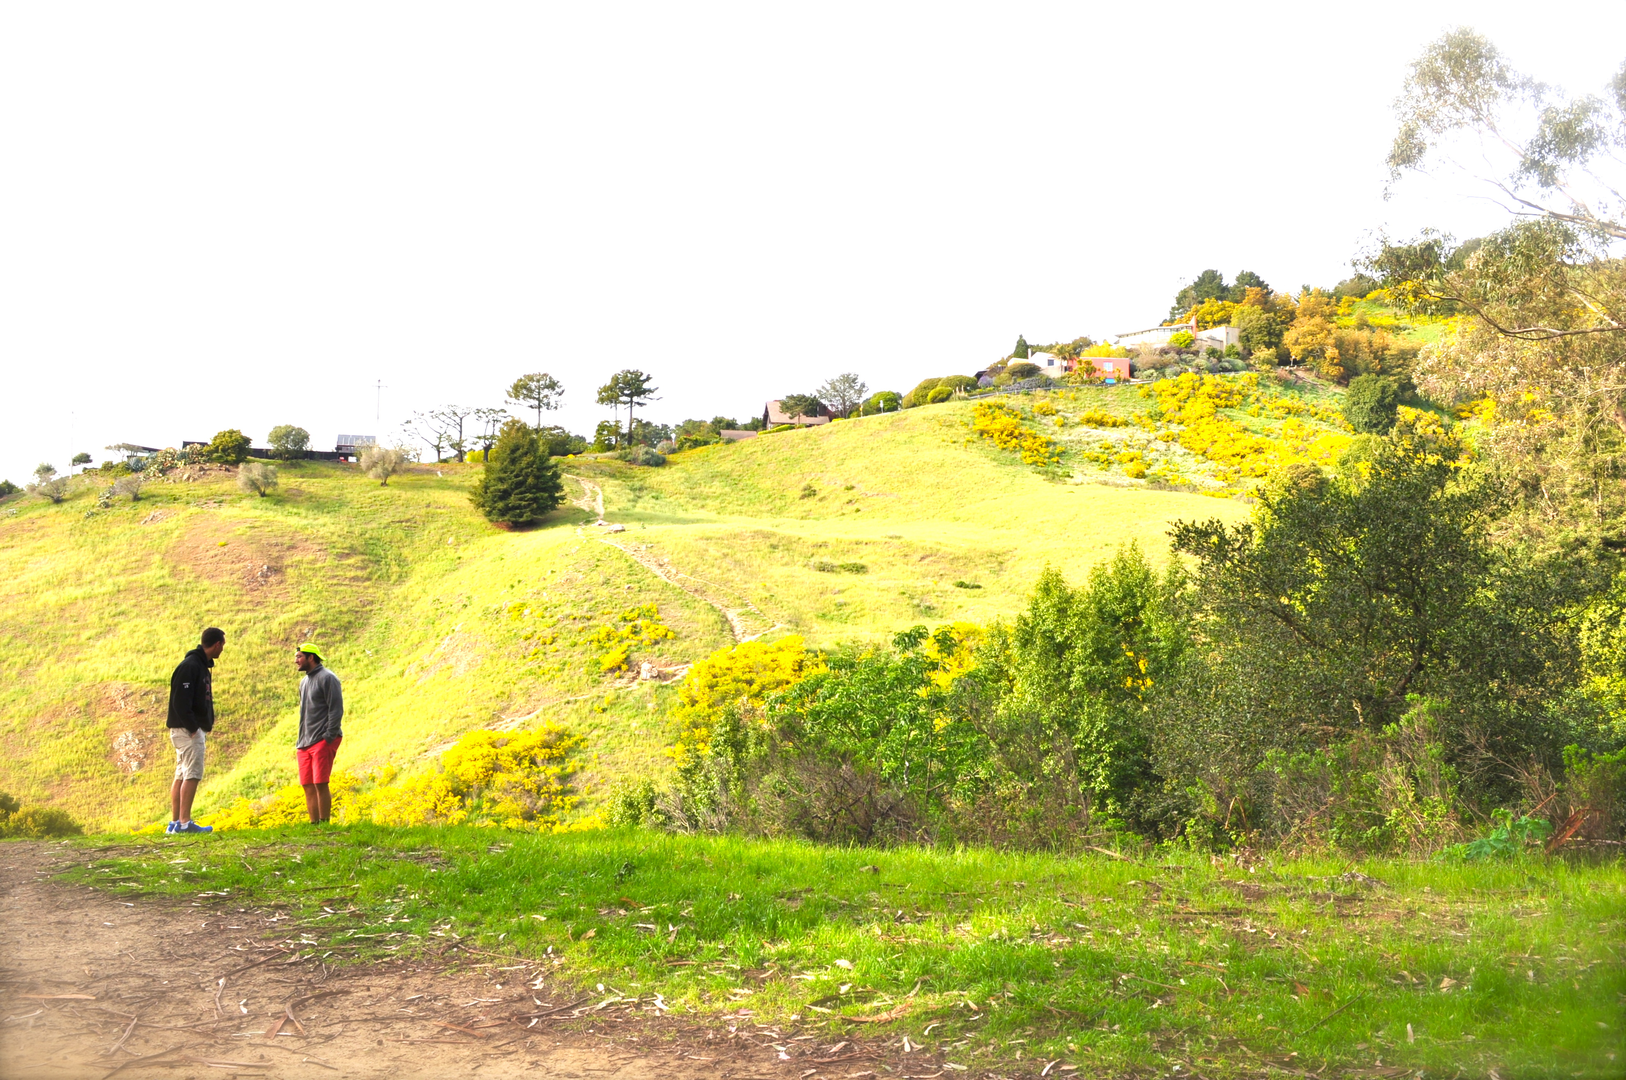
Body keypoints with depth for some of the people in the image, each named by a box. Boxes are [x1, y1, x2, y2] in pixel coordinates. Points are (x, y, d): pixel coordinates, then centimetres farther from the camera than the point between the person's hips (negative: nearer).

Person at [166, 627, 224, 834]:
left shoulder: (202, 666, 16)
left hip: (194, 729, 10)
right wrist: (193, 728, -21)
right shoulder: (189, 666, -15)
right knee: (192, 775, -10)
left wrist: (208, 723, 9)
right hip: (188, 731, -10)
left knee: (182, 775, 11)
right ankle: (185, 823, -11)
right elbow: (180, 701, -22)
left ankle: (175, 823, 14)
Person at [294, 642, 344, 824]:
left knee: (320, 784, -12)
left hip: (323, 741, -8)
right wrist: (299, 742, 18)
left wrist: (328, 737, -16)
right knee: (308, 786, 4)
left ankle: (325, 823, -7)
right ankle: (314, 824, 7)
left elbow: (336, 710, -11)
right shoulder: (304, 681, 21)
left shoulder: (327, 678, -5)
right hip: (305, 744, 8)